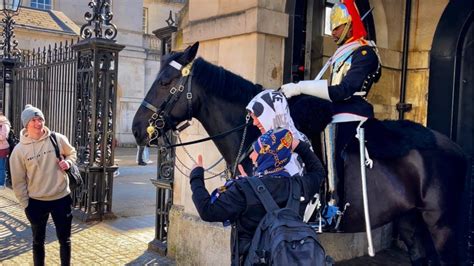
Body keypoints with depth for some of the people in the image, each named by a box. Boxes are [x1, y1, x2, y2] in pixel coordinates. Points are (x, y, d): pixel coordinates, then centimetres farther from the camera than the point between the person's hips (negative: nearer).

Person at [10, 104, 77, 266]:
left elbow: (72, 153, 13)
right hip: (36, 202, 0)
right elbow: (18, 181, -3)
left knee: (65, 239, 12)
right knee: (38, 241, 18)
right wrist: (25, 204, -2)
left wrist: (68, 162, -9)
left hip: (62, 198, 1)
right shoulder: (19, 150, -9)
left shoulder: (58, 139, -7)